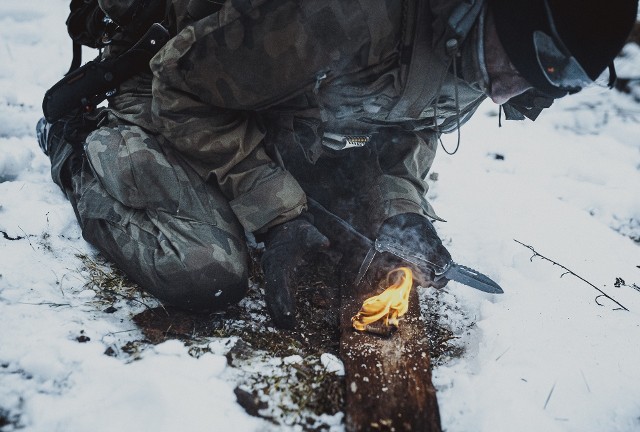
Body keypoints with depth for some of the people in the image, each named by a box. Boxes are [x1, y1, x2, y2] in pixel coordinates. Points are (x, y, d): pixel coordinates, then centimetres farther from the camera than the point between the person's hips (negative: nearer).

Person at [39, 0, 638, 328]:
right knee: (207, 276, -23)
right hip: (175, 101, -7)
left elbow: (409, 134, 4)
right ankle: (78, 144, 5)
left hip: (290, 131, 7)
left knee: (362, 232, 3)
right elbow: (184, 86, -30)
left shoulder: (473, 60, -12)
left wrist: (401, 210, -17)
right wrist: (277, 210, -28)